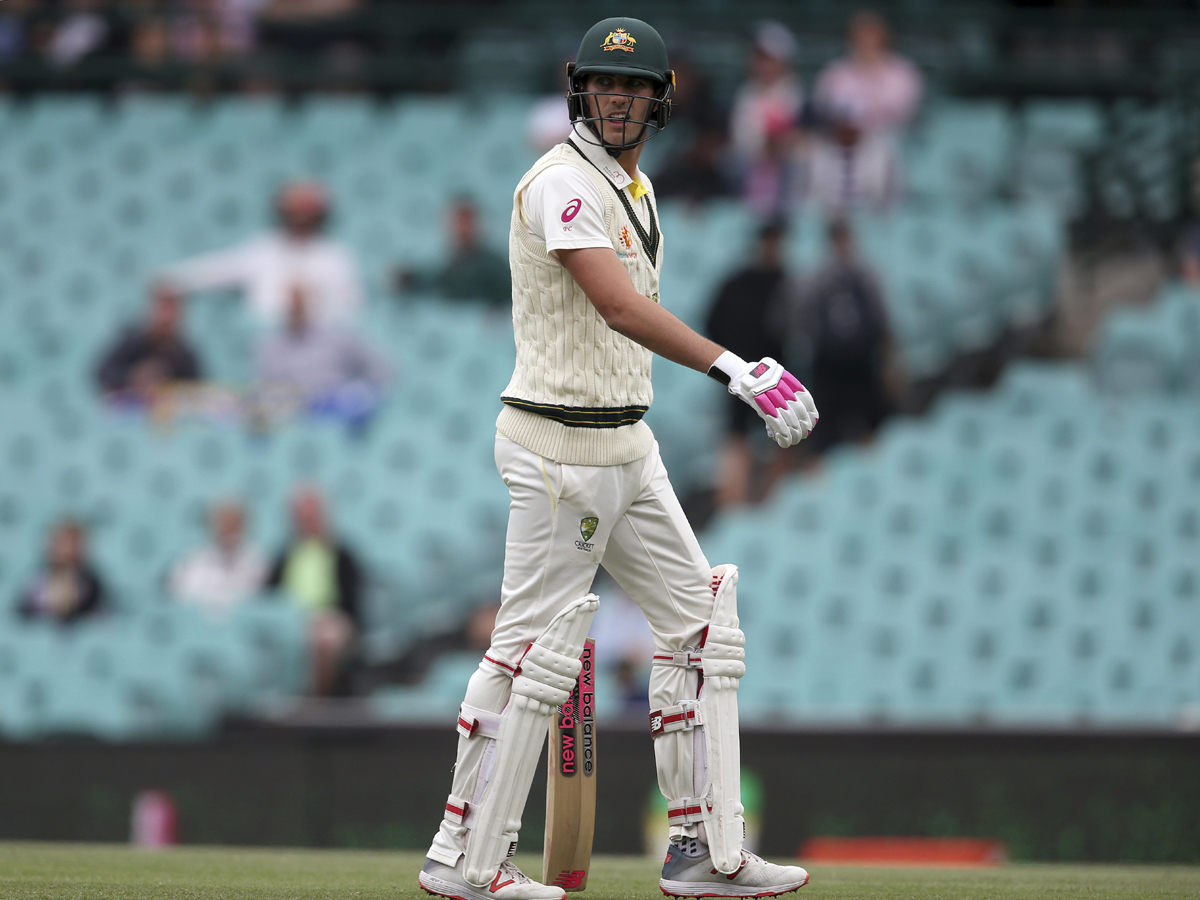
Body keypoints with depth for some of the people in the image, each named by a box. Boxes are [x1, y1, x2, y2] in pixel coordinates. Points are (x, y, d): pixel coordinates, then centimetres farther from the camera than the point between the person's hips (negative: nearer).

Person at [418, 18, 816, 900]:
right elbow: (620, 307, -30)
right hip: (560, 445, -10)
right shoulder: (564, 182, -16)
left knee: (702, 624, 8)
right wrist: (735, 368, -41)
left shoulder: (636, 188, 15)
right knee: (535, 645, -6)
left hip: (626, 446, 10)